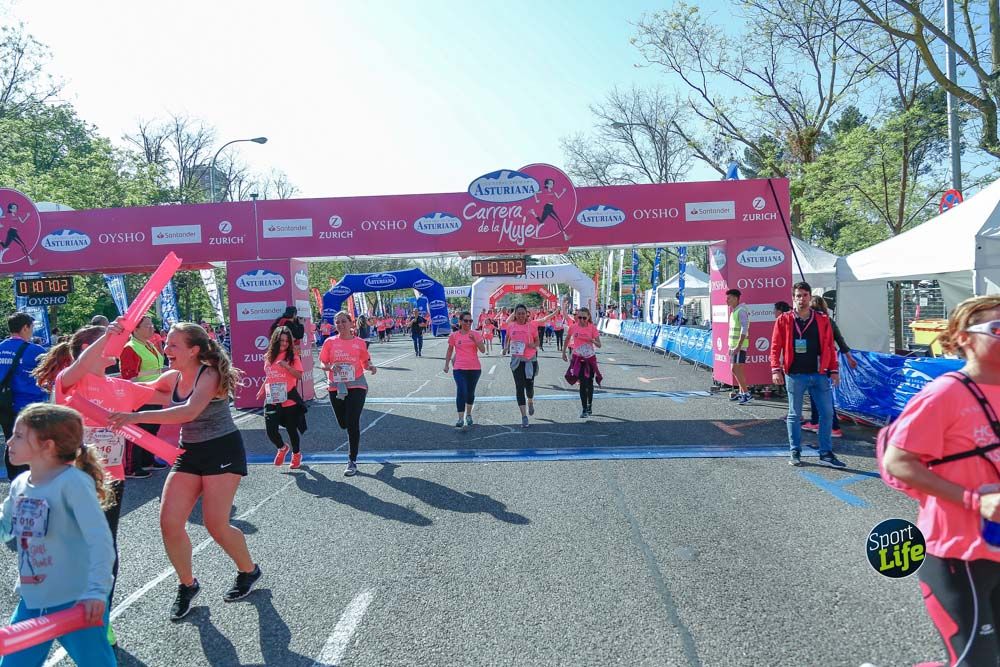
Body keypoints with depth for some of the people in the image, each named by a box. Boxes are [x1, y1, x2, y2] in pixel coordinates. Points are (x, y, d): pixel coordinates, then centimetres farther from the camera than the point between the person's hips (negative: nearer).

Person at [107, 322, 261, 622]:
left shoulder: (209, 375, -20)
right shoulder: (172, 377, 2)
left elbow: (190, 411, -36)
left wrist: (135, 417, -41)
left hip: (222, 450, -7)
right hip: (189, 452, 7)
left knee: (216, 524, -6)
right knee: (169, 523, -2)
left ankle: (249, 571, 22)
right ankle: (187, 585, 19)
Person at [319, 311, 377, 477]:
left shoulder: (359, 342, 1)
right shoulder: (330, 342, 2)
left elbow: (366, 362, 11)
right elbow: (322, 364, 4)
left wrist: (370, 367, -11)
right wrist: (330, 367, -17)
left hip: (356, 385, -2)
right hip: (336, 387, 2)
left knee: (352, 423, -10)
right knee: (343, 423, 11)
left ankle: (352, 461, -2)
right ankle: (355, 437, 49)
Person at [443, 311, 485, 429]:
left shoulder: (476, 334, 1)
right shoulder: (454, 335, 1)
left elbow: (483, 350, -6)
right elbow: (450, 350, 13)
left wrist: (475, 339, -18)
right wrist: (446, 364, 13)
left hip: (475, 368, 2)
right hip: (459, 369, -2)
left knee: (470, 393, 15)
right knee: (461, 392, -15)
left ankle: (468, 414, 35)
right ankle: (460, 419, -15)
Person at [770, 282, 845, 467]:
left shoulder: (822, 320, 6)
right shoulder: (784, 320, 0)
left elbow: (829, 346, 8)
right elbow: (776, 346, 0)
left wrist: (833, 370, 5)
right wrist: (776, 369, -9)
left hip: (819, 374, 2)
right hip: (795, 375, -2)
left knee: (827, 412, 3)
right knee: (794, 415, 6)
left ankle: (826, 453, 14)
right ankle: (795, 453, 17)